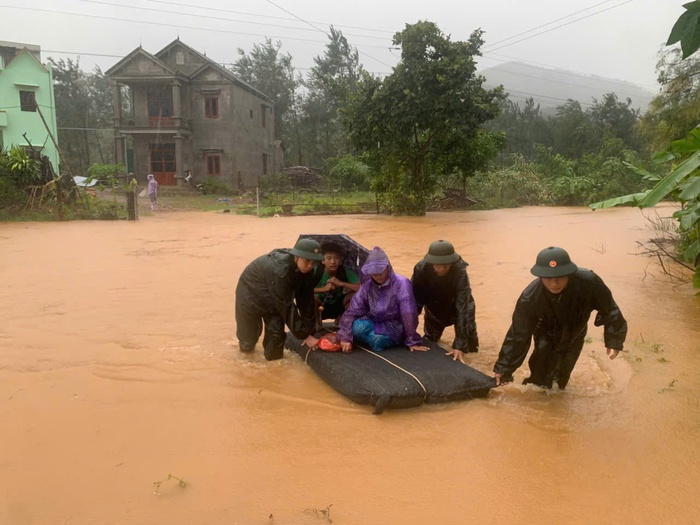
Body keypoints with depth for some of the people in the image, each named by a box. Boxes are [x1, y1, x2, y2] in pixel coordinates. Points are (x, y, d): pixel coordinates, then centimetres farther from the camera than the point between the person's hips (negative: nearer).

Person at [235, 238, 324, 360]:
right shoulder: (279, 270, -41)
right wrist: (305, 335, -33)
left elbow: (306, 300, -14)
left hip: (273, 300, 5)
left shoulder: (305, 270, -20)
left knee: (277, 334, -7)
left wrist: (309, 332, -15)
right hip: (251, 294, -5)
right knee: (249, 336, 4)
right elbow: (286, 307, -37)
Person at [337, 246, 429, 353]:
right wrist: (345, 338, -23)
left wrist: (413, 342, -21)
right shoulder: (367, 286, -6)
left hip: (394, 326, -3)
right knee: (358, 327, -30)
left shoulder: (401, 283, -19)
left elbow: (409, 314, -21)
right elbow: (352, 311, -13)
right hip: (373, 322, 3)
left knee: (377, 340, -33)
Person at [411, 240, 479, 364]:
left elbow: (462, 306, -39)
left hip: (456, 306, -2)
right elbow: (414, 301, -25)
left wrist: (459, 344, -44)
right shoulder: (421, 269, -33)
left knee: (469, 345, -5)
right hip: (434, 307, 2)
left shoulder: (459, 271, -38)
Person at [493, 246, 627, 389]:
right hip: (546, 336, -2)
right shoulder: (530, 298, -39)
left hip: (574, 336, 2)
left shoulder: (588, 282, -39)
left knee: (562, 375, 17)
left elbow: (608, 309, -19)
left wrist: (614, 340, -16)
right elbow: (518, 335, -29)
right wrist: (504, 367, -26)